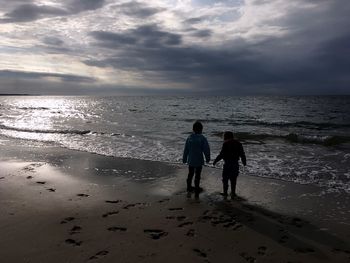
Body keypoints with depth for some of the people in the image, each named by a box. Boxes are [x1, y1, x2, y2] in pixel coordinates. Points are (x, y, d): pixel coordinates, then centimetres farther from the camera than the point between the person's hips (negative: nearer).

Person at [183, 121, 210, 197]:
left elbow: (186, 149, 0)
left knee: (190, 174, 20)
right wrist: (207, 158, 5)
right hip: (199, 161, -3)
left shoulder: (189, 138, -5)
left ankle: (189, 188, 33)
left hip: (190, 160, 3)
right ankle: (196, 192, 13)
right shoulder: (202, 138, -14)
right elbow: (206, 150, -10)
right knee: (197, 176, 7)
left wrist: (184, 159, 11)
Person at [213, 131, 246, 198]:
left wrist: (215, 161, -6)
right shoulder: (238, 143, 6)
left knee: (225, 178, 8)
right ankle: (233, 193, 17)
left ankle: (225, 193, 9)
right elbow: (242, 154, 8)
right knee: (233, 179, 14)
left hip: (228, 163, -5)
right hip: (235, 164, 5)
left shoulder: (226, 144, -11)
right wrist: (244, 162, 21)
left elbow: (221, 154, -15)